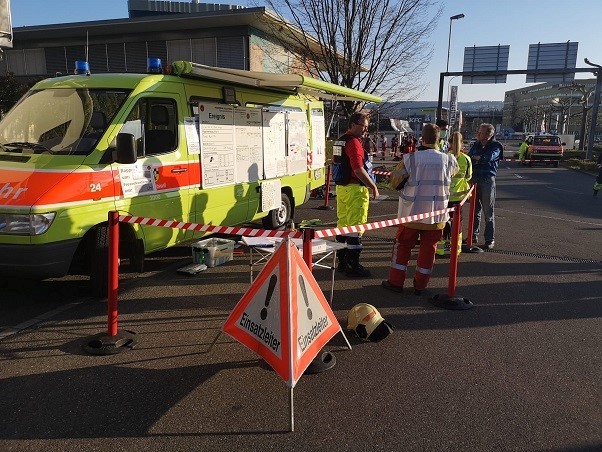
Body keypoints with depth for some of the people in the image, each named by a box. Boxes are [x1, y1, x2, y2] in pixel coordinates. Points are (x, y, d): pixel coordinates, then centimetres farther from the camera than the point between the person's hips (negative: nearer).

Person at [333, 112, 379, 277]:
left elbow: (335, 162, 24)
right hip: (355, 189, -10)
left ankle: (342, 262, 22)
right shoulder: (354, 142, -16)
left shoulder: (339, 141, 13)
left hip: (341, 188, 10)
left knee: (342, 224, 14)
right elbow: (359, 170, -23)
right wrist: (373, 187, -14)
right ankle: (353, 266, 2)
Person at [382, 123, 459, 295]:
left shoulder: (411, 158, -11)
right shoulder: (448, 160, -4)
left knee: (402, 245, 12)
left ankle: (396, 282, 17)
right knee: (428, 249, 11)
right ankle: (420, 285, 18)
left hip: (412, 211, -1)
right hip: (436, 214, 2)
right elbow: (456, 169, 19)